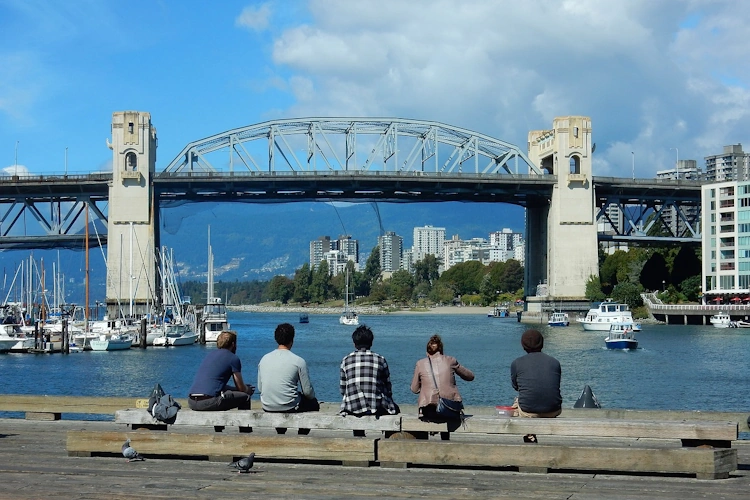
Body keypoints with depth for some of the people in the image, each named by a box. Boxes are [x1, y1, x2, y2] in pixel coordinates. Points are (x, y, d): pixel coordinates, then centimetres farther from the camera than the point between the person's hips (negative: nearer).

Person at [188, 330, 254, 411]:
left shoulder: (210, 354, 24)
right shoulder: (233, 358, 3)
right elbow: (241, 388, 8)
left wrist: (245, 388, 39)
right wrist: (248, 390, 33)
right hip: (208, 403, -8)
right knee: (245, 397, 7)